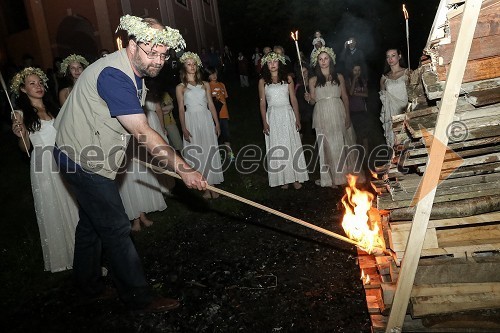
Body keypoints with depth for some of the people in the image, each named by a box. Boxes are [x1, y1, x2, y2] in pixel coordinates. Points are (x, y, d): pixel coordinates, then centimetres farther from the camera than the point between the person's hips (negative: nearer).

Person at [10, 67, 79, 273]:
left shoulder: (53, 107, 10)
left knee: (73, 207, 9)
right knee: (52, 210, 8)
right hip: (43, 167, -3)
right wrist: (21, 135, -17)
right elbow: (25, 148, 1)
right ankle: (60, 256, 24)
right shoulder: (21, 114, -1)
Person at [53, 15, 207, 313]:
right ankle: (140, 297, 8)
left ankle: (89, 283, 40)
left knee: (92, 222, 21)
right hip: (85, 159, -10)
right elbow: (143, 132, -33)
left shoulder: (134, 73, 5)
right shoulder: (113, 75, -28)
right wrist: (184, 169, -32)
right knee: (116, 229, -4)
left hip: (88, 156, 10)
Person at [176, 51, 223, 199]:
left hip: (206, 119, 2)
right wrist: (184, 129, -9)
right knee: (197, 153, 3)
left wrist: (217, 123, 4)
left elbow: (211, 105, 9)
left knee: (210, 151, 3)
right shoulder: (180, 87, 3)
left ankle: (212, 185, 12)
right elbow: (181, 109, -1)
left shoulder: (205, 84, 9)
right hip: (192, 121, -2)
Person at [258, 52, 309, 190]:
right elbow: (262, 103, 2)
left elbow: (293, 100, 5)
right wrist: (264, 122, -5)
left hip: (288, 115, 0)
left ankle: (296, 178, 13)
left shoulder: (288, 78, 5)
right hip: (273, 116, 0)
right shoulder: (263, 81, 4)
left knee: (292, 145, 3)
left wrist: (297, 118, 0)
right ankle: (283, 179, 14)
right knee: (277, 148, 4)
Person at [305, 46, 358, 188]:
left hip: (338, 114, 1)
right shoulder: (313, 80, 5)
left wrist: (347, 116, 0)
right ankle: (332, 178, 10)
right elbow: (313, 101, 7)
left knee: (342, 145, 5)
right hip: (323, 116, -1)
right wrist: (308, 98, -16)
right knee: (328, 146, 2)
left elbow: (345, 97, 7)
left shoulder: (339, 77, 7)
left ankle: (344, 174, 19)